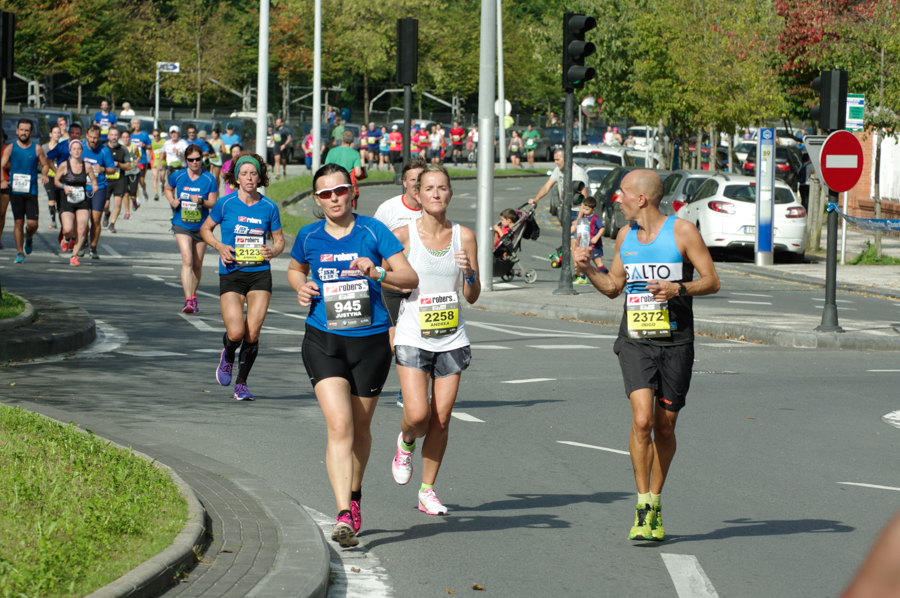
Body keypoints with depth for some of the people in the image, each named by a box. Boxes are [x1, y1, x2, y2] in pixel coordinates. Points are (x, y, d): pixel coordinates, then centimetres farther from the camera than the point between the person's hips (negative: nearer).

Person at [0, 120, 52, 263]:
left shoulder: (37, 148, 3)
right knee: (18, 222, -1)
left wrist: (44, 174, -10)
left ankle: (29, 238, 28)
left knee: (32, 223, -7)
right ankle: (19, 252, 12)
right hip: (15, 190, 0)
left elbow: (45, 165, 12)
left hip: (31, 191, 0)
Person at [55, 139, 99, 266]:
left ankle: (74, 256, 9)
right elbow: (56, 180, 4)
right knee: (68, 229, -15)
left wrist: (95, 186, -13)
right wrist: (64, 187, -15)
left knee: (82, 230, -8)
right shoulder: (64, 166, -4)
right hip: (68, 202, -2)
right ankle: (67, 239, 24)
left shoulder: (87, 167, 1)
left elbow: (94, 181, 10)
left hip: (83, 203, 2)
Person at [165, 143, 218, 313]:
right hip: (182, 225, -1)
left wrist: (201, 201, -23)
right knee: (187, 260, -18)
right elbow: (168, 189, 18)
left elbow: (214, 203, -3)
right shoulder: (177, 176, -2)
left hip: (201, 226, 1)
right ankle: (188, 300, -23)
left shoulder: (209, 179, -4)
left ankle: (193, 296, 30)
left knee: (198, 264, 10)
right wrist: (172, 201, -2)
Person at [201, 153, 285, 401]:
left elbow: (279, 239, 14)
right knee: (236, 332, -14)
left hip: (260, 274, 1)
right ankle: (227, 357, 22)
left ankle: (242, 383, 14)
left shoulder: (269, 207, 3)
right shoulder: (225, 204, -1)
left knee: (252, 334, -4)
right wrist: (219, 246, -6)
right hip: (231, 275, -1)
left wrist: (273, 251, -8)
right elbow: (205, 229, 12)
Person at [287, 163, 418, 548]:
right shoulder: (309, 237, 2)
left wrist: (378, 273, -25)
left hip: (371, 342, 0)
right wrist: (301, 288, 1)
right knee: (339, 426, -16)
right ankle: (344, 516, -21)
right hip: (324, 342, 0)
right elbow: (295, 270, 23)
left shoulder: (372, 231, -4)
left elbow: (411, 278, -7)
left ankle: (354, 496, 39)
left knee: (360, 428, 14)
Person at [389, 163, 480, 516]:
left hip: (451, 339, 2)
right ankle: (405, 443, 22)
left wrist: (469, 272, -13)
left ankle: (427, 490, 17)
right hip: (412, 338, -2)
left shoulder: (463, 237, 3)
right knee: (417, 415, -14)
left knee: (441, 419, 2)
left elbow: (472, 297, 5)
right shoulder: (403, 236, -4)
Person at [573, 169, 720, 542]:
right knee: (642, 419, -17)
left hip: (675, 343, -2)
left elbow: (711, 281, -3)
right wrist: (588, 270, 5)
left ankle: (655, 504, 24)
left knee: (665, 428, 5)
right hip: (635, 341, 2)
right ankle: (644, 507, -10)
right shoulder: (625, 236, 11)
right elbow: (614, 287, 22)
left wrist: (679, 289, -20)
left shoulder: (682, 231, -3)